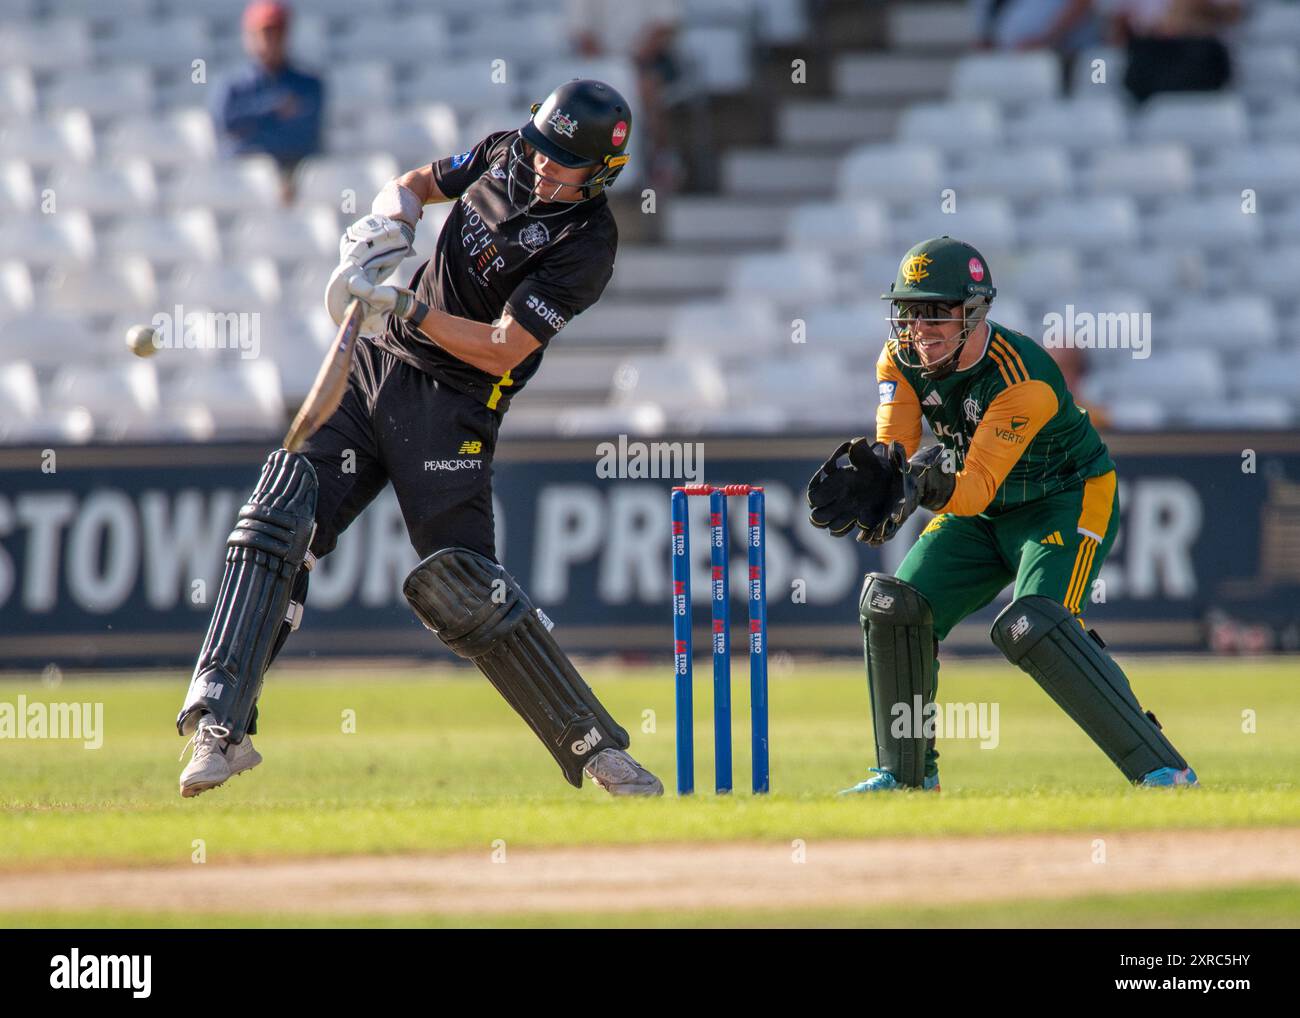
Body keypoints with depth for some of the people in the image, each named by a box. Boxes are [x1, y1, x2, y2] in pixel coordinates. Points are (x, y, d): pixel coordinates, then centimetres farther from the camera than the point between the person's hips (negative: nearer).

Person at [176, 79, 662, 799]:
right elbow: (416, 184, 24)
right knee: (279, 518, -12)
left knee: (460, 587, -14)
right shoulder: (504, 154, 7)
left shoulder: (587, 243, -12)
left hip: (449, 403, -6)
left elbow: (502, 349, -18)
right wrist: (389, 219, 2)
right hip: (374, 363, 6)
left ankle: (596, 747, -2)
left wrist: (409, 310, -25)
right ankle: (221, 726, -17)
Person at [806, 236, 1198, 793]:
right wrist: (870, 479, -43)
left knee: (1030, 627, -29)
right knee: (894, 606, -7)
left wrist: (937, 486, -59)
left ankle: (1160, 768, -27)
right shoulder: (902, 360, -11)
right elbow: (892, 452, -20)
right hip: (984, 512, 7)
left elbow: (978, 486, -38)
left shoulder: (1024, 379, -32)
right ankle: (906, 775, 10)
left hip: (1068, 501, -7)